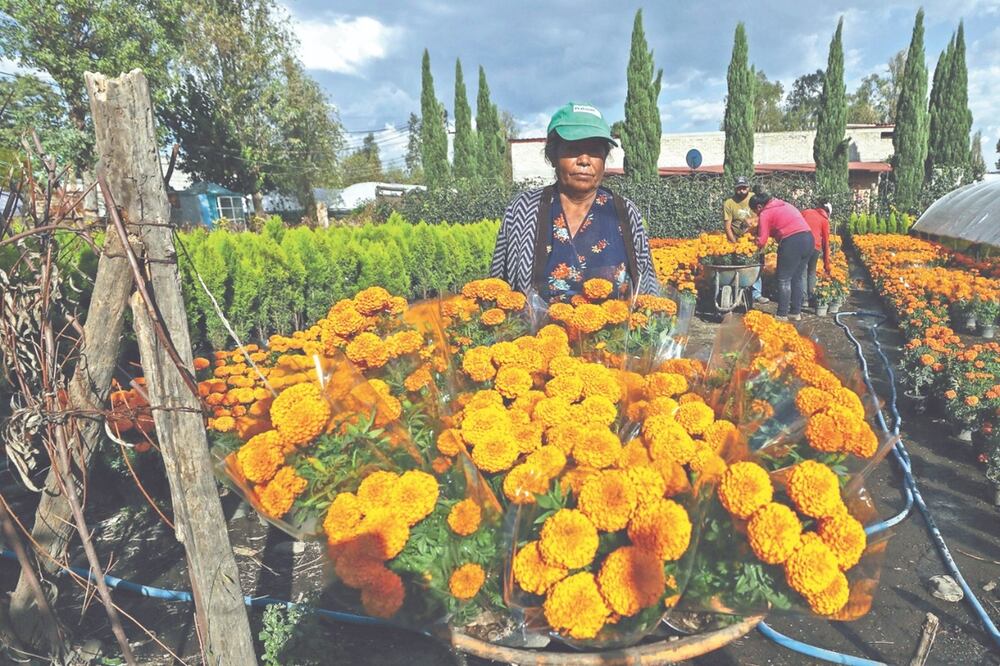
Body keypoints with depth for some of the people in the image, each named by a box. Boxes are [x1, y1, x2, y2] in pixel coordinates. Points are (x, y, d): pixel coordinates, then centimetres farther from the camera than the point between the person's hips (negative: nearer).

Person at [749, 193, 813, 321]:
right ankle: (796, 312, 23)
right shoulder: (783, 204, 23)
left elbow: (761, 241, -4)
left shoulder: (765, 214, -2)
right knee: (797, 278, 17)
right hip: (808, 238, 8)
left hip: (792, 242, -8)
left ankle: (782, 314, 5)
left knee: (784, 280, 2)